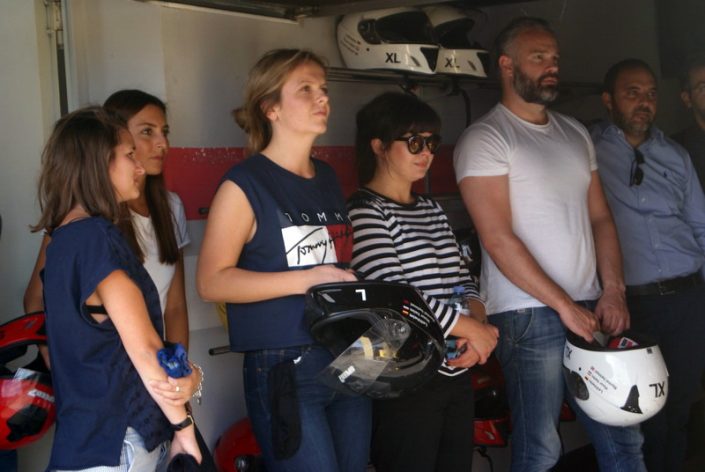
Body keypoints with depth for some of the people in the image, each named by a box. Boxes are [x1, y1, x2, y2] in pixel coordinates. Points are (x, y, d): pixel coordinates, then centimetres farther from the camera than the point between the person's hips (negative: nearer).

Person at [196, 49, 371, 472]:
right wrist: (306, 280, -20)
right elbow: (212, 281, -14)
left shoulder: (328, 177, 14)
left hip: (349, 362, 7)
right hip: (285, 369, -7)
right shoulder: (245, 185, -7)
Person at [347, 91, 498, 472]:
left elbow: (461, 279, 15)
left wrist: (476, 320, -7)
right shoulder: (364, 212, -10)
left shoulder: (431, 209, 15)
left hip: (456, 375, 8)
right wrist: (472, 329, -12)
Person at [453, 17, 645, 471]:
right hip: (529, 314, -6)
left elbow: (600, 217, 15)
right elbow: (499, 239, -14)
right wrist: (564, 305, -14)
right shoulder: (484, 139, -7)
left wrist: (613, 290, 1)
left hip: (589, 306, 7)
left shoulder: (576, 133, 15)